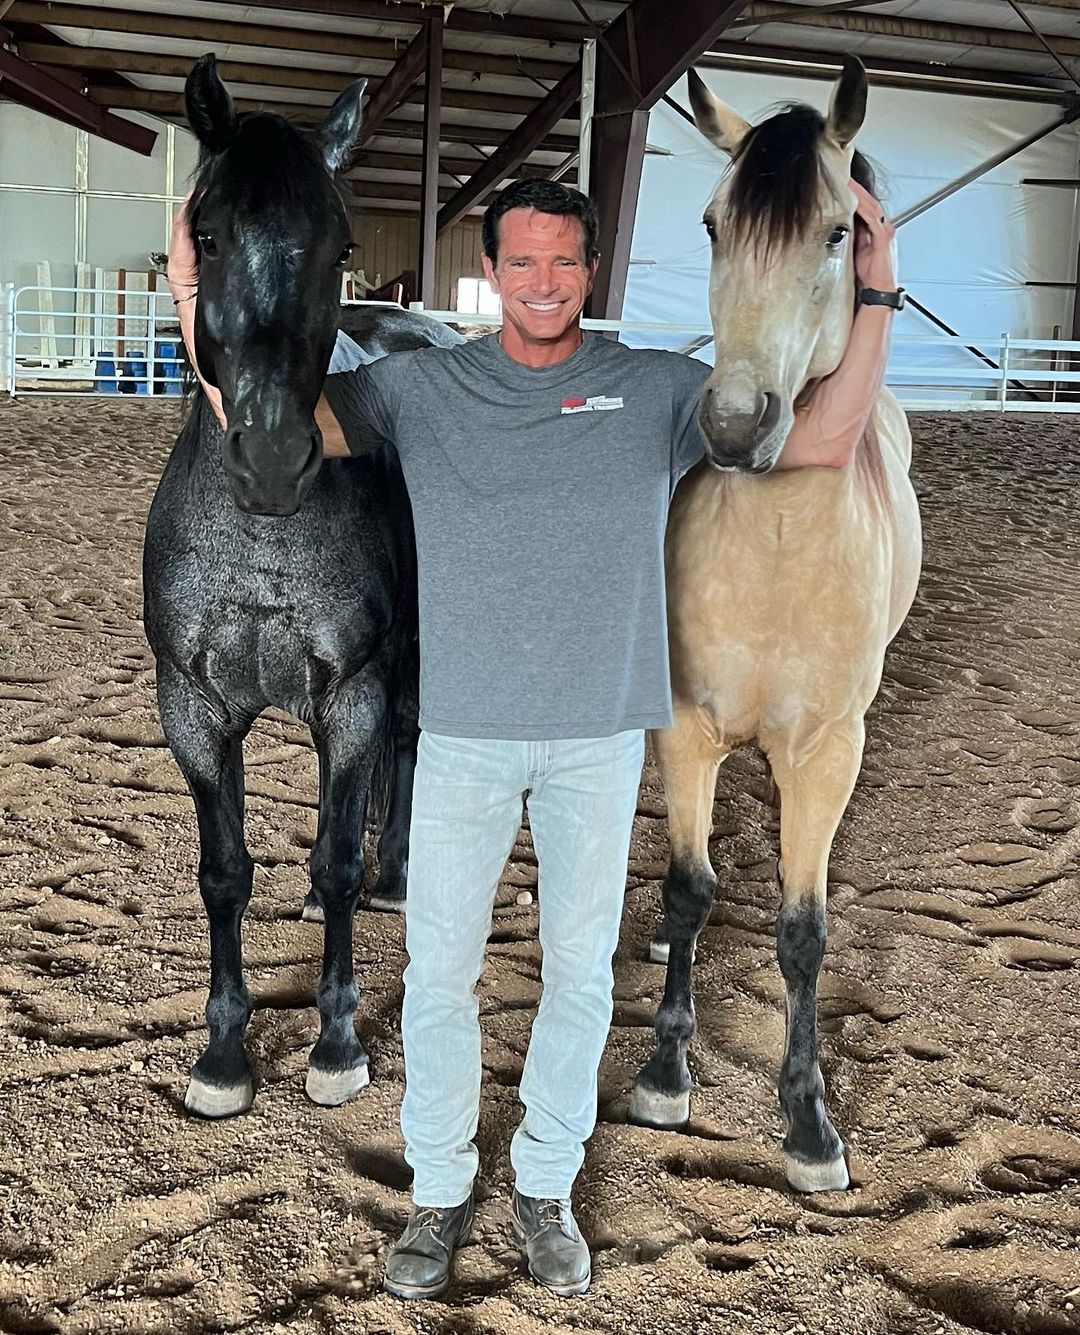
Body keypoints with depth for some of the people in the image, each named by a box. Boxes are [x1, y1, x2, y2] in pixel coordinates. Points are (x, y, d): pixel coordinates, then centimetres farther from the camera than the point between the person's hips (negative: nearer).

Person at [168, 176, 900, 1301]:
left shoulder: (658, 390, 2)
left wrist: (871, 301, -9)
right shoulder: (423, 387, 2)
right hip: (462, 732, 0)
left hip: (601, 735, 1)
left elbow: (820, 445, -2)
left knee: (580, 968, 13)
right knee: (440, 967, 9)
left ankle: (544, 1186, 33)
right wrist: (198, 302, -17)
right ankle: (438, 1190, 29)